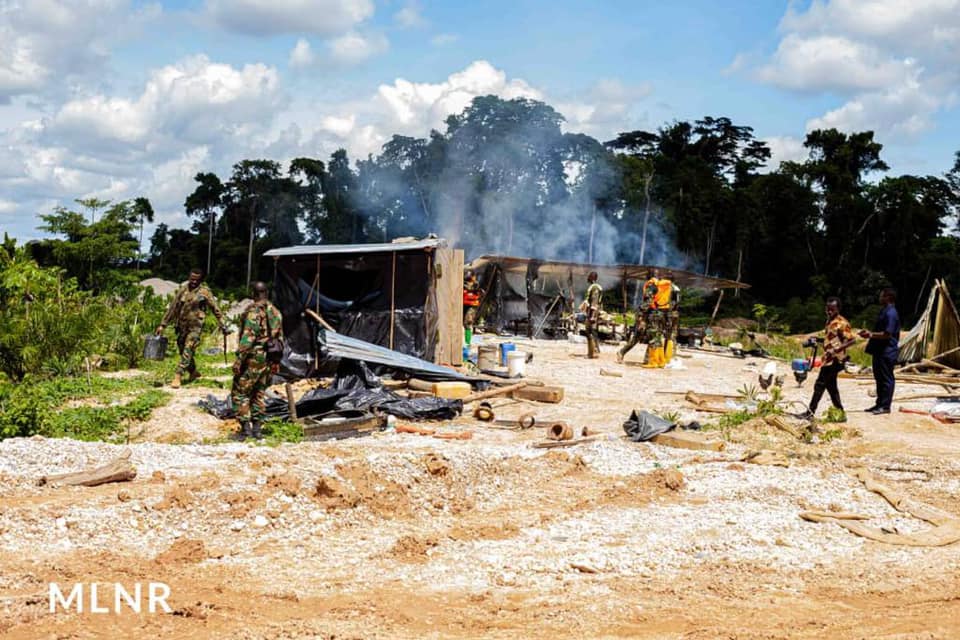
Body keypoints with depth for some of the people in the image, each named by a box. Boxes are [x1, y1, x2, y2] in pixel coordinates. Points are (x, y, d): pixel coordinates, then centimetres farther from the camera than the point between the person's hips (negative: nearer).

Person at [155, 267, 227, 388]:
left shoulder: (204, 291, -6)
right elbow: (172, 307, 9)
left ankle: (177, 377, -13)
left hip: (195, 327, -5)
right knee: (183, 351, 14)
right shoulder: (183, 289, 5)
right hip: (181, 326, 5)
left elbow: (215, 309, -3)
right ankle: (193, 372, 34)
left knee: (187, 351, -14)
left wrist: (222, 326, -6)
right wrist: (163, 325, 8)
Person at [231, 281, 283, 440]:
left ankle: (246, 427, -6)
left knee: (240, 392, 1)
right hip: (268, 359, 7)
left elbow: (247, 337, -20)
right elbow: (279, 337, 14)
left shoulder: (253, 311, -14)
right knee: (258, 394, 16)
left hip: (253, 358, -7)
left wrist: (239, 358, -16)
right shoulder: (276, 312, 10)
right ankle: (257, 428, 15)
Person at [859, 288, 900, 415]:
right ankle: (880, 404, 21)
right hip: (880, 351, 11)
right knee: (879, 378, 14)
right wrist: (869, 333, 14)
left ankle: (885, 406, -1)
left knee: (886, 379, -4)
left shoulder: (891, 313, -16)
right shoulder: (885, 311, 17)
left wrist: (871, 334, -19)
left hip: (887, 352, -11)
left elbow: (887, 334, -22)